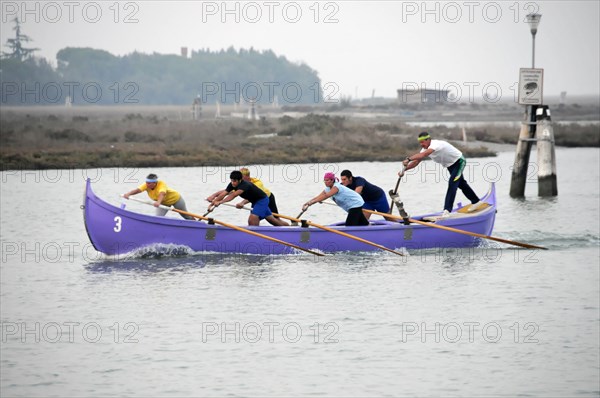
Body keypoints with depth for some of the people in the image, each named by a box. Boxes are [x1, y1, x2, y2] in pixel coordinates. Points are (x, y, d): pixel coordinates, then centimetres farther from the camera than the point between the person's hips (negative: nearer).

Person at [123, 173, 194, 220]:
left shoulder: (161, 184, -42)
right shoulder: (147, 185, -28)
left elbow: (162, 194, -61)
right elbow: (137, 190, -44)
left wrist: (158, 202, -81)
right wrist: (128, 194, -63)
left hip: (175, 199, -4)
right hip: (163, 203, 4)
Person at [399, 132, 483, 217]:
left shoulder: (435, 144, -37)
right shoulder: (425, 149, -9)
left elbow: (423, 154, -54)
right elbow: (416, 161, -12)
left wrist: (408, 159, -64)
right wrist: (404, 170, -26)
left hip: (458, 161, -10)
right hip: (450, 165, 10)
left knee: (452, 184, -23)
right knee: (461, 184, 22)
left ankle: (447, 210, -29)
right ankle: (476, 201, 40)